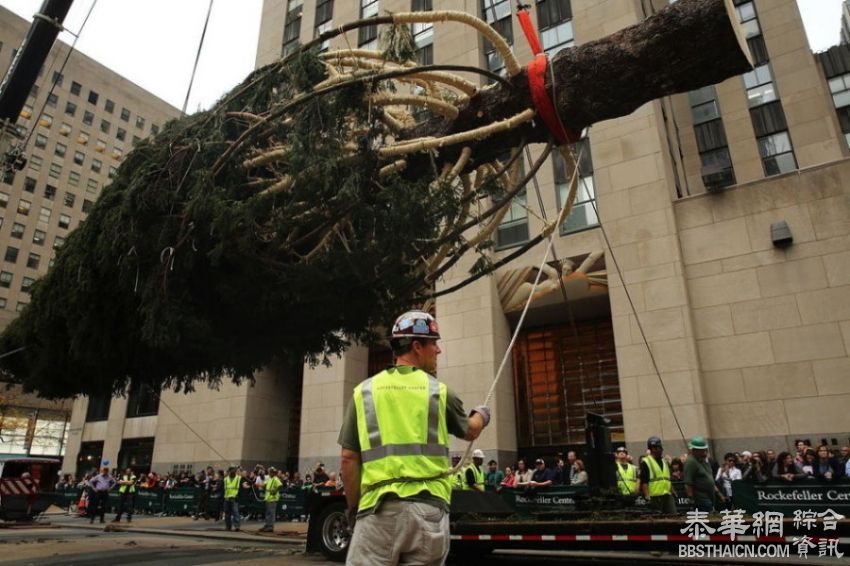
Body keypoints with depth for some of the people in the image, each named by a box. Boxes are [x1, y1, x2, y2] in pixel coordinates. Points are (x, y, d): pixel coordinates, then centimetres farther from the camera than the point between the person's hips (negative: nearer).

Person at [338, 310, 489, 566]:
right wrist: (481, 415, 44)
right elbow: (470, 431, 22)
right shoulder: (438, 391, 4)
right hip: (428, 507, 0)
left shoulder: (364, 391, 4)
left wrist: (354, 507, 15)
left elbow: (348, 459, 3)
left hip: (379, 509, 0)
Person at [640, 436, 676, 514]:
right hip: (654, 497, -6)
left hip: (667, 496, 7)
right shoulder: (646, 462, -5)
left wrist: (673, 492, 18)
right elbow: (644, 482, -10)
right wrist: (647, 497, -16)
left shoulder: (665, 461, 18)